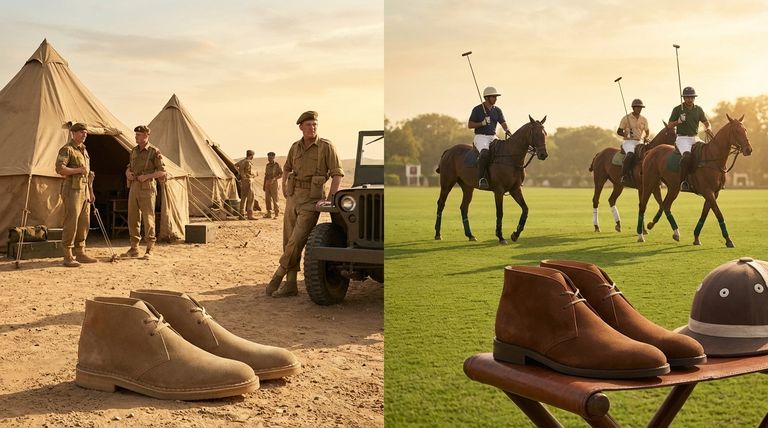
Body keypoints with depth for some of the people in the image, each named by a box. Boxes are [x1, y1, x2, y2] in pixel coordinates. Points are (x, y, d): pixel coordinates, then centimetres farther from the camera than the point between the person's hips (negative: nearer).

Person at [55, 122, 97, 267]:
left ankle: (80, 253, 16)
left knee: (84, 223, 9)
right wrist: (78, 170, -17)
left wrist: (91, 192, 22)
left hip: (84, 192, 9)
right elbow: (59, 169, -21)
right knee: (71, 223, -10)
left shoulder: (84, 150, 19)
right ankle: (68, 257, -7)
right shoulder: (66, 149, -8)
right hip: (72, 191, -8)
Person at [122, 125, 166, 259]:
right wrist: (128, 173, 3)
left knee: (148, 219, -5)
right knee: (133, 218, 7)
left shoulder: (154, 152, -5)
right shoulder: (134, 151, 14)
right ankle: (134, 248, 15)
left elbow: (162, 172, -6)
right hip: (134, 187, 6)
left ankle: (149, 249, 1)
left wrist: (147, 176, -17)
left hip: (147, 188, -6)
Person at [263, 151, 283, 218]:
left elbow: (281, 174, -9)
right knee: (267, 199, 4)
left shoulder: (277, 165, -6)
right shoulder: (267, 165, 12)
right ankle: (269, 213, 10)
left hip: (274, 184, -6)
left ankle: (276, 214, -2)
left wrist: (274, 178, -23)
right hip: (267, 184, 6)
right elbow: (266, 175, 16)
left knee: (275, 199, -6)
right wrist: (264, 185, 13)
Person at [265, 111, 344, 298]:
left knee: (296, 242, -14)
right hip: (293, 198, 5)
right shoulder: (295, 147, 9)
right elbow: (287, 168, 27)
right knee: (289, 243, 5)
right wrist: (284, 189, 16)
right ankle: (290, 285, 12)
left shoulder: (326, 146, -7)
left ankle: (278, 276, 0)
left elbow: (337, 173, -9)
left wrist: (329, 199, -16)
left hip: (312, 200, -5)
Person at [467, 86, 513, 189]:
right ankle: (481, 178, -34)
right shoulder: (477, 109, -1)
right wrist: (482, 123, -14)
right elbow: (469, 125, -1)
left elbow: (503, 123, 4)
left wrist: (507, 131, -18)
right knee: (485, 153, -35)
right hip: (480, 137, -6)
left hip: (493, 137, 6)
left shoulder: (497, 110, 12)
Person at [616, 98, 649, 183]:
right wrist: (625, 134, -19)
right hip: (628, 141, -5)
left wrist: (646, 137, 1)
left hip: (639, 142, 5)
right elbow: (619, 131, 1)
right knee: (630, 154, -35)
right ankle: (624, 175, -33)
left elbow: (647, 132, 23)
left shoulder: (644, 119, 14)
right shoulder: (626, 118, 1)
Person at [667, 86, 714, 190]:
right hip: (682, 138, -5)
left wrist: (707, 128, -4)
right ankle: (683, 181, -25)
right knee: (687, 156, -33)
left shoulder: (698, 109, 9)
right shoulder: (677, 109, -2)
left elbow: (706, 123, 19)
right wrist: (679, 121, -17)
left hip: (694, 138, 5)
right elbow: (669, 126, 1)